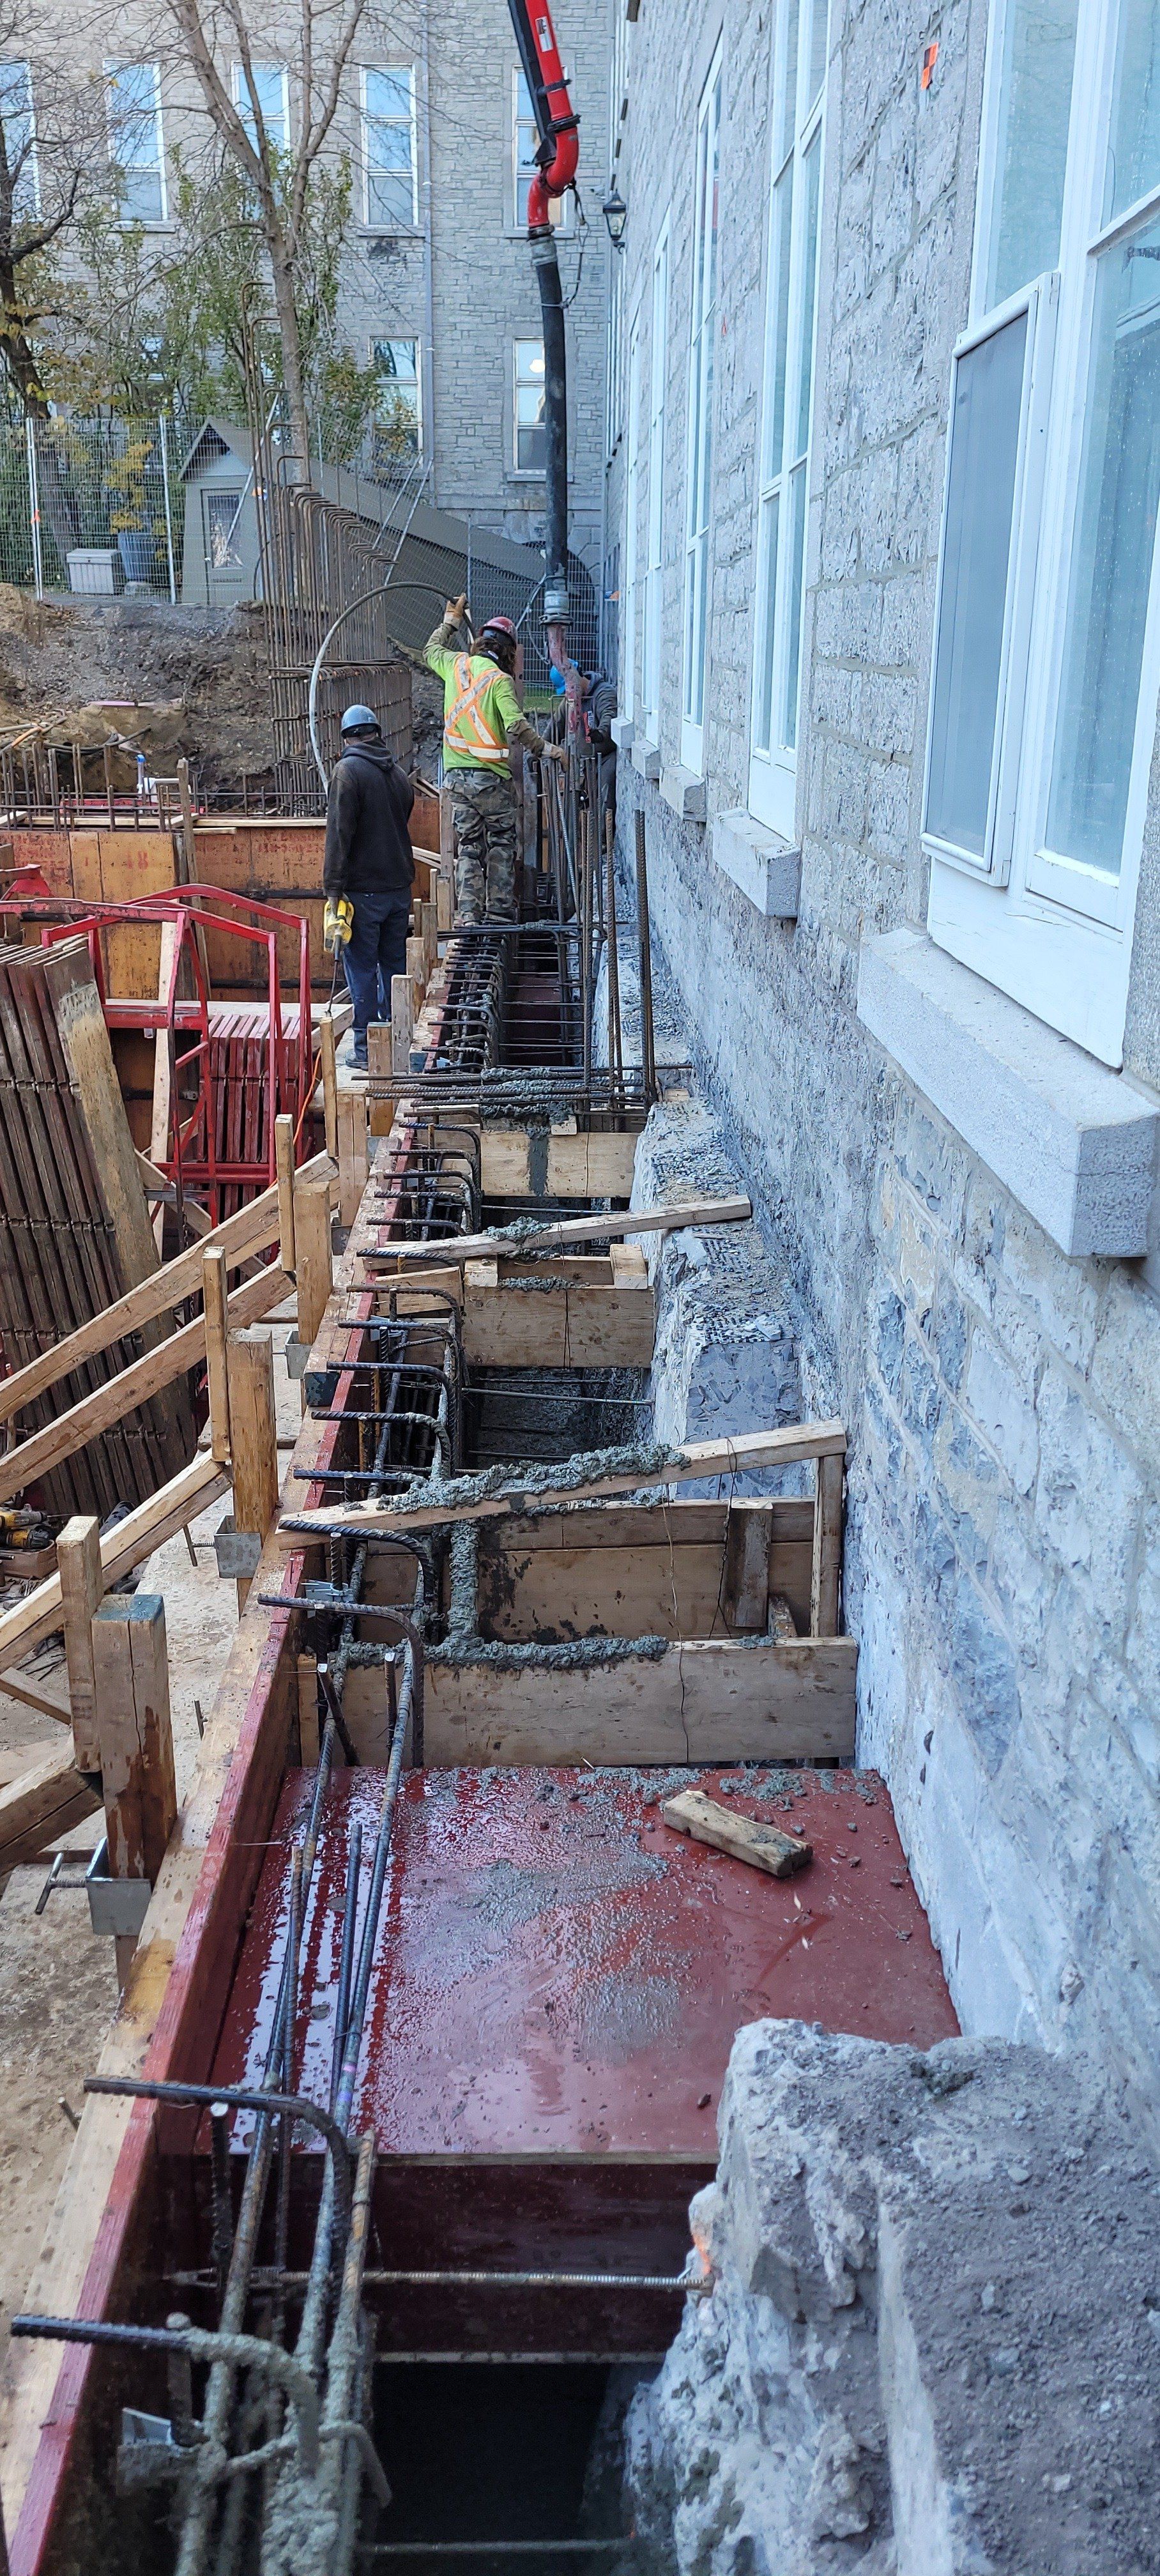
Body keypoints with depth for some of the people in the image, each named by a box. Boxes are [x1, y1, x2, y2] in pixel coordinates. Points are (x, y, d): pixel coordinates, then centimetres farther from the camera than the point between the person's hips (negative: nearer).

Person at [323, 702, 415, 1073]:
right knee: (394, 966, 15)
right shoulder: (399, 774, 12)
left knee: (362, 969, 0)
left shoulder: (348, 771, -9)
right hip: (400, 888, 6)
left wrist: (333, 887, -13)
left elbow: (339, 834, -15)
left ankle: (366, 1050, 2)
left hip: (363, 890, -6)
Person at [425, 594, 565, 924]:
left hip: (457, 774, 5)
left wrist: (452, 621, 39)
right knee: (501, 844, 6)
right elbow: (517, 727, -24)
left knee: (468, 845, 9)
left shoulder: (456, 665, 5)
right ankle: (500, 910, 4)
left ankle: (468, 912, 6)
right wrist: (546, 749, -16)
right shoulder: (500, 680, -12)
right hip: (492, 777, -5)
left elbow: (431, 652, 28)